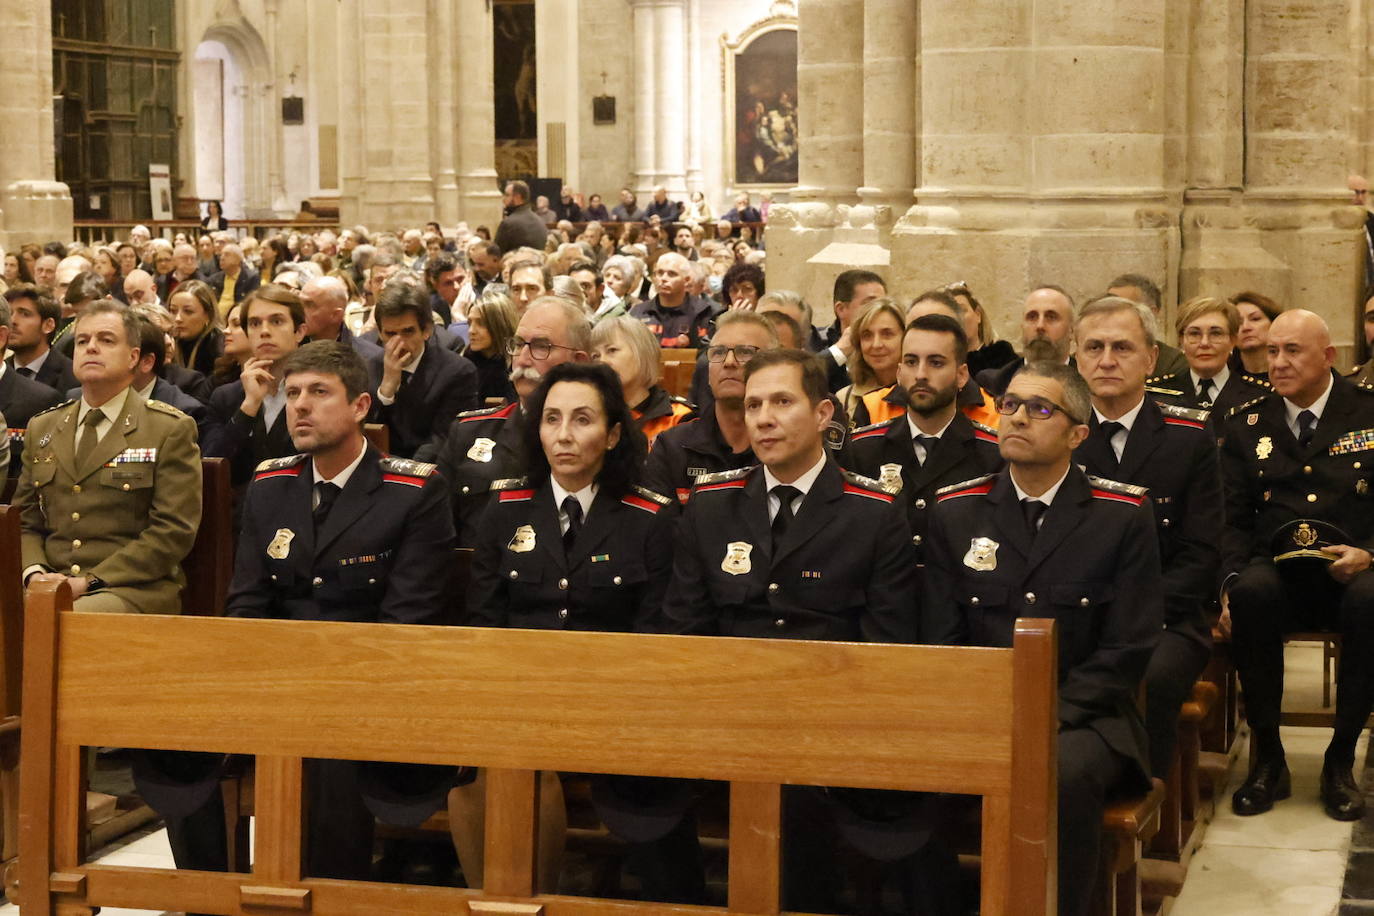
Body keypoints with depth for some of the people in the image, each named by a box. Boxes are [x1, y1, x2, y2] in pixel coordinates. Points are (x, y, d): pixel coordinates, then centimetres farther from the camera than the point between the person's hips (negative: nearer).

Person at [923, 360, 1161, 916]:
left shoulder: (1124, 515, 2)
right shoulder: (955, 512, 10)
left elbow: (1127, 649, -3)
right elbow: (941, 640, 7)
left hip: (1080, 718, -2)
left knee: (1064, 771, -36)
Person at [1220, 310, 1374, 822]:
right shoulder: (1246, 425, 13)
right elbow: (1233, 519, 8)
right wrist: (1231, 581, -11)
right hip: (1277, 572, 1)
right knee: (1250, 591, -35)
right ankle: (1267, 758, -19)